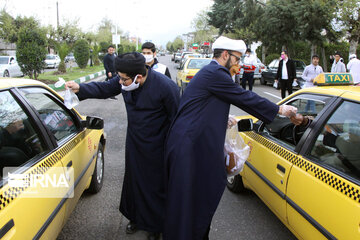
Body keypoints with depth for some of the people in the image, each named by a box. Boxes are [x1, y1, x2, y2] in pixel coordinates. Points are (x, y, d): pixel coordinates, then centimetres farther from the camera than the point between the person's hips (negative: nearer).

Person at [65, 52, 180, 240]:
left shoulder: (165, 87, -28)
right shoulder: (126, 80, -11)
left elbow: (176, 119, -18)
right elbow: (104, 89, 7)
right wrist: (80, 89, -8)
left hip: (156, 148, -6)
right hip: (134, 143, 6)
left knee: (155, 186, 10)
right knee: (133, 180, 20)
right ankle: (136, 218, 46)